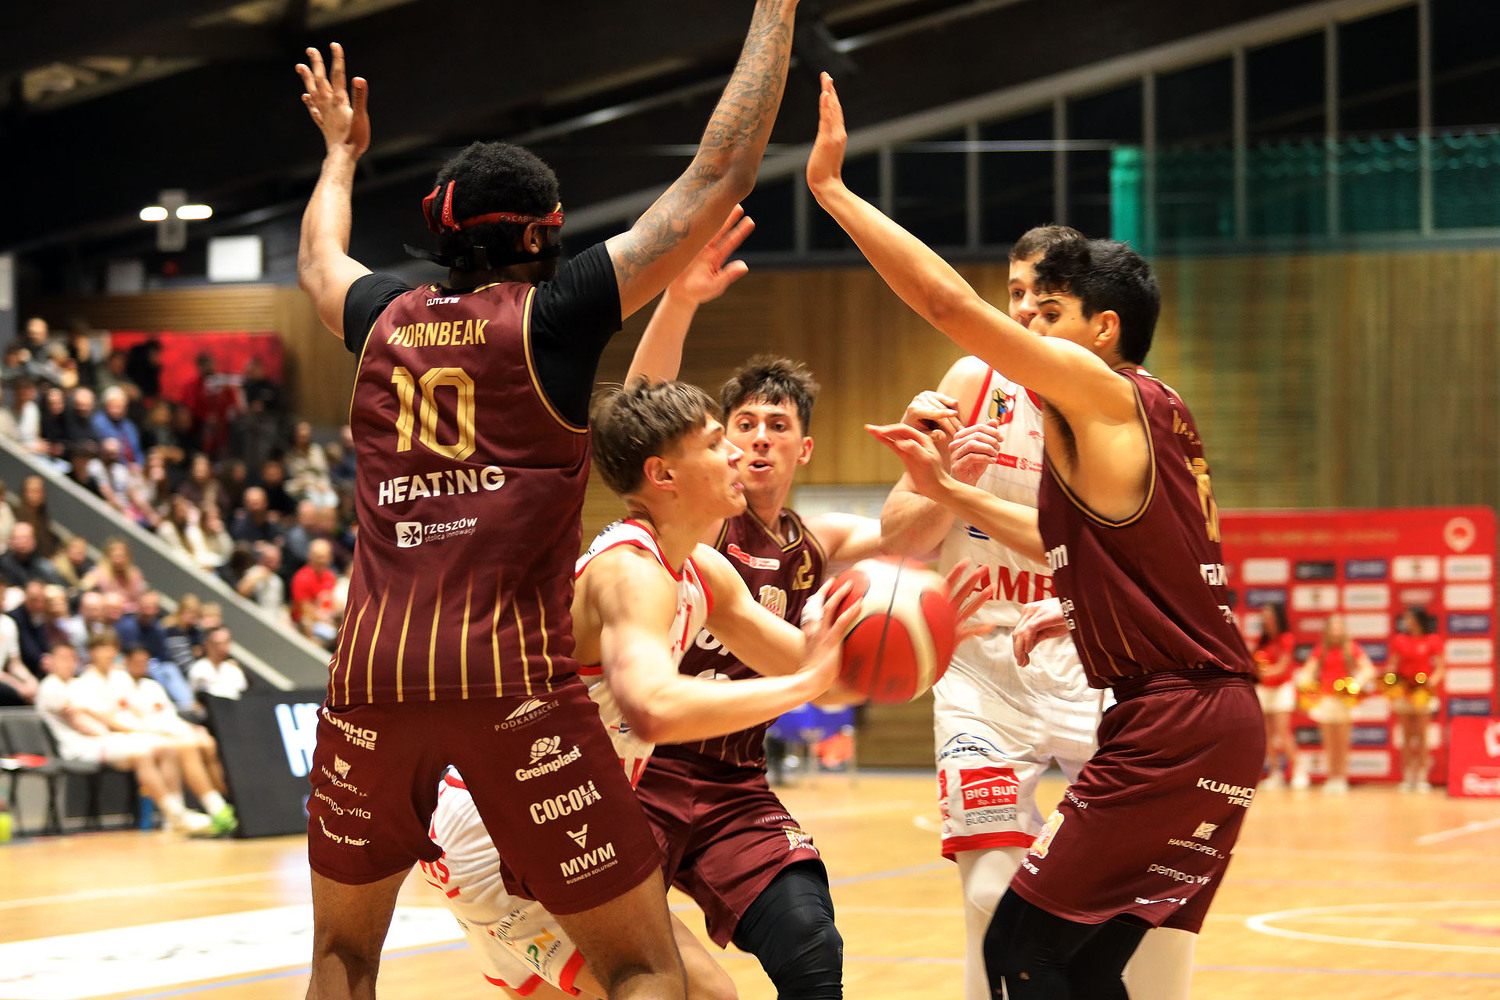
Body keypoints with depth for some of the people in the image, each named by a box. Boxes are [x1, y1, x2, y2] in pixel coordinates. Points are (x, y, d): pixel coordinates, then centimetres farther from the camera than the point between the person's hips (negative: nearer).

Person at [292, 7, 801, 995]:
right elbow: (717, 181, 1)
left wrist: (342, 152, 56)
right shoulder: (551, 315, 1)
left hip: (374, 673, 5)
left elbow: (318, 259, 39)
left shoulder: (387, 320, 13)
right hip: (511, 676, -5)